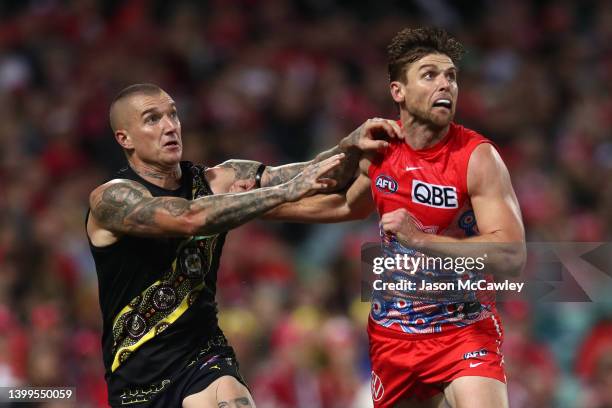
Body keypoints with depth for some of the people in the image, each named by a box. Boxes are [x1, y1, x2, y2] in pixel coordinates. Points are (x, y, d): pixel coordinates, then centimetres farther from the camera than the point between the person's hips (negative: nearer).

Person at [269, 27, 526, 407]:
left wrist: (420, 238, -31)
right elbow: (348, 205, 24)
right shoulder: (378, 151, 0)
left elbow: (512, 256, -24)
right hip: (392, 331, 5)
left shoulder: (477, 157, -15)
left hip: (464, 329, -5)